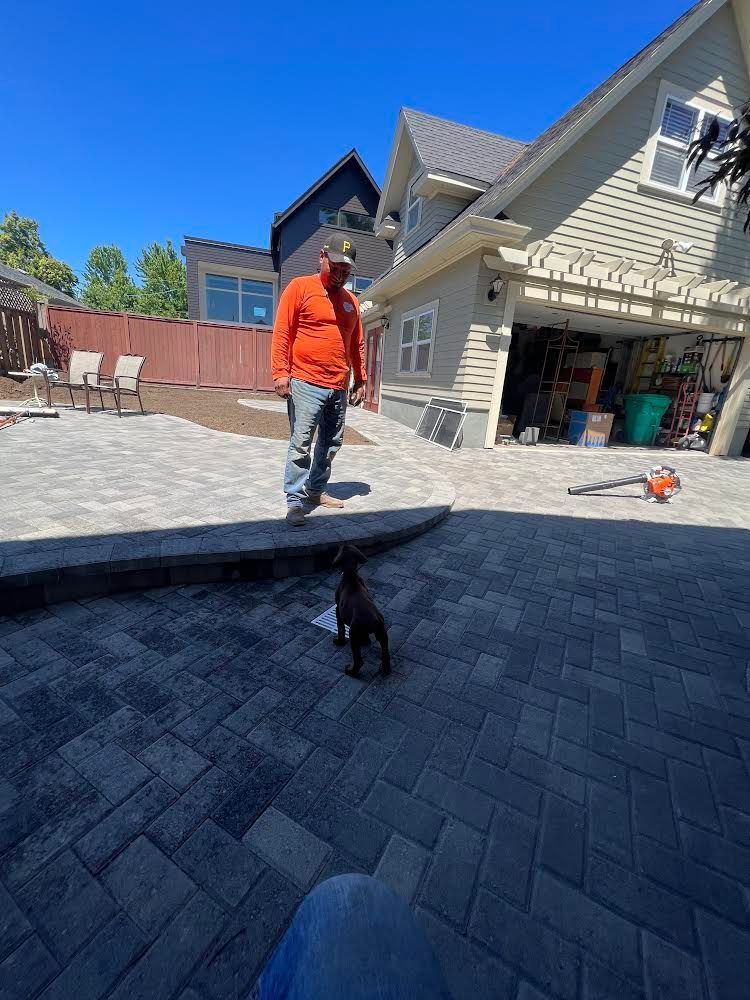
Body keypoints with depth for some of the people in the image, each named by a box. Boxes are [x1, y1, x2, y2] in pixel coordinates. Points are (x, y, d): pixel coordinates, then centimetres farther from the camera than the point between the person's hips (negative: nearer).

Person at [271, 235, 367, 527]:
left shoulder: (351, 301, 16)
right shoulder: (300, 287, 1)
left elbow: (357, 345, 20)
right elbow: (281, 333, -5)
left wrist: (360, 380, 16)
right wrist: (280, 372, -14)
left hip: (339, 387, 6)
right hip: (306, 383, -6)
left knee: (331, 443, 11)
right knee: (300, 443, -7)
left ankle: (316, 490, 25)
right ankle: (295, 501, 1)